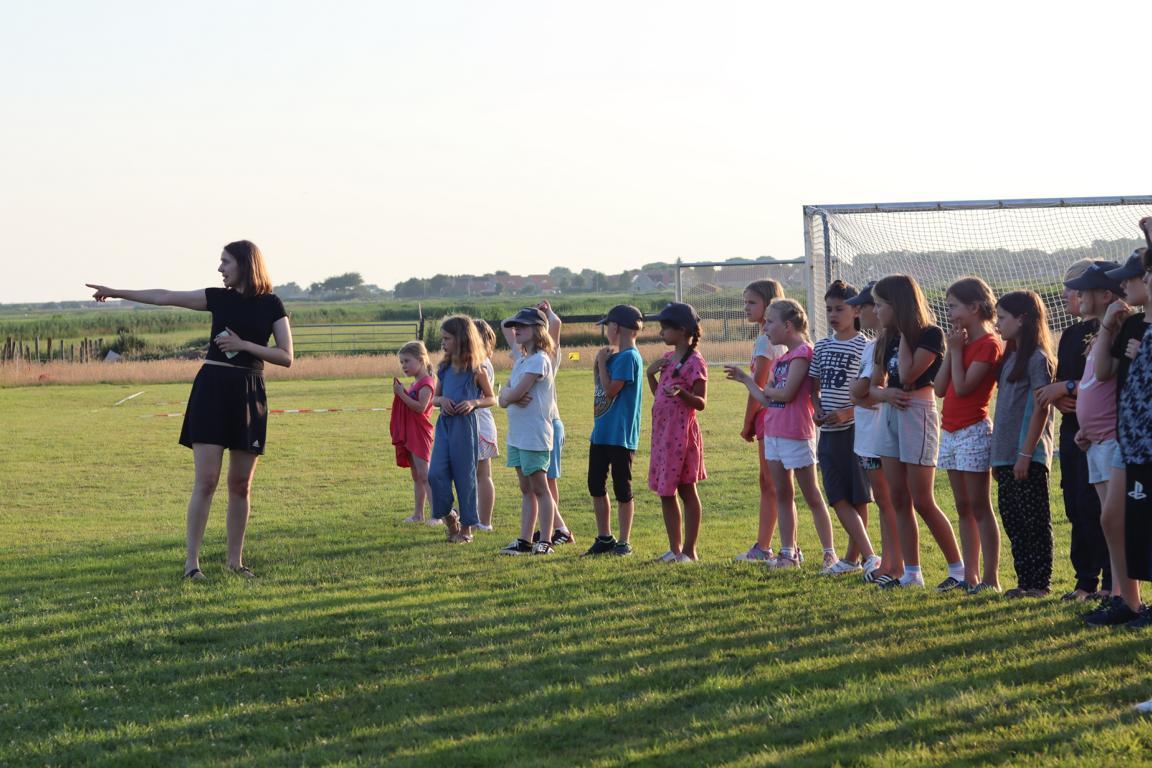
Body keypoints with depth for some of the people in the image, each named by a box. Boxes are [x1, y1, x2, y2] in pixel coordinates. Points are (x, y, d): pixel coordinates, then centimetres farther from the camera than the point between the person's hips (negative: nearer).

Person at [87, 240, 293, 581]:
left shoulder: (271, 305, 2)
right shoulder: (218, 298, 7)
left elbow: (286, 357, -4)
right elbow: (164, 297, 12)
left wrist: (244, 345, -12)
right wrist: (117, 293, 15)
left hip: (249, 393, 0)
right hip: (212, 388, 0)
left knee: (241, 485, 4)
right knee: (206, 480, -7)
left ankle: (235, 560, 14)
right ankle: (191, 561, -6)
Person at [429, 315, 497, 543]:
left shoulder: (475, 369, -4)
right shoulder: (444, 368, 11)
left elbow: (492, 399, 2)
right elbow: (434, 398, 19)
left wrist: (473, 403, -16)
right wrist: (441, 400, -4)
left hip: (465, 424, -5)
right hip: (444, 424, 5)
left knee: (464, 476, 1)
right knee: (436, 474, -7)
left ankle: (466, 527, 11)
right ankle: (449, 517, 11)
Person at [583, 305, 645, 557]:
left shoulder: (629, 357, -14)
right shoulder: (614, 356, 14)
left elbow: (610, 390, -19)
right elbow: (599, 389, 17)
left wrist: (602, 363, -9)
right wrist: (599, 363, 7)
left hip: (621, 435, -9)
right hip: (601, 432, 9)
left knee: (622, 489, 0)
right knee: (595, 485, 11)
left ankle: (624, 543, 7)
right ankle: (604, 538, 19)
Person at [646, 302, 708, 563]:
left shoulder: (694, 362, -13)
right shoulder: (668, 359, 13)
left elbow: (700, 403, -14)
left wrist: (681, 392, -32)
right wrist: (651, 374, 5)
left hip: (681, 431, -9)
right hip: (662, 431, 9)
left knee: (686, 490, -1)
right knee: (665, 492, 11)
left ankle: (689, 550, 4)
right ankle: (675, 548, 19)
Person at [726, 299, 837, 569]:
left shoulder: (803, 352, -12)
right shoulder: (781, 358, 15)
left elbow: (786, 393, -19)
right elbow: (766, 400, 13)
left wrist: (767, 390, -1)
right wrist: (745, 379, 14)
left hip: (796, 433, -9)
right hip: (773, 432, 9)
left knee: (811, 494, -2)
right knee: (782, 494, 10)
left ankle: (830, 553, 4)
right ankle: (788, 552, 15)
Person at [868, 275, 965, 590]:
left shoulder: (930, 335, -10)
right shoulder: (887, 340, 12)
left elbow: (908, 375, -21)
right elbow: (874, 386, 14)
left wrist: (904, 335, -11)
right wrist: (886, 393, -9)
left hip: (918, 413, -8)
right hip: (890, 414, 8)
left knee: (923, 502, -8)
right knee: (899, 501, 6)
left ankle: (958, 568, 2)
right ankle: (911, 573, 10)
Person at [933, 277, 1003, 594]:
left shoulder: (988, 344, -12)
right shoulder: (961, 341, 14)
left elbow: (962, 386, -20)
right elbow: (940, 388, 7)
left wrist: (956, 349, -11)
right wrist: (951, 350, 1)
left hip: (974, 431, -9)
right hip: (950, 432, 9)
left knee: (979, 507, -7)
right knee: (963, 508, 10)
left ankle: (991, 577, -5)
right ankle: (970, 576, 13)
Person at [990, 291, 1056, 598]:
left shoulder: (1037, 358, -11)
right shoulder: (1011, 357, 16)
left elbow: (1041, 408, -15)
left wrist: (1026, 453, -19)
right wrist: (997, 456, 16)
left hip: (1028, 456, -9)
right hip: (1006, 454, 9)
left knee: (1035, 520, -4)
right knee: (1011, 517, 10)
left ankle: (1040, 583, 0)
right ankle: (1025, 581, 15)